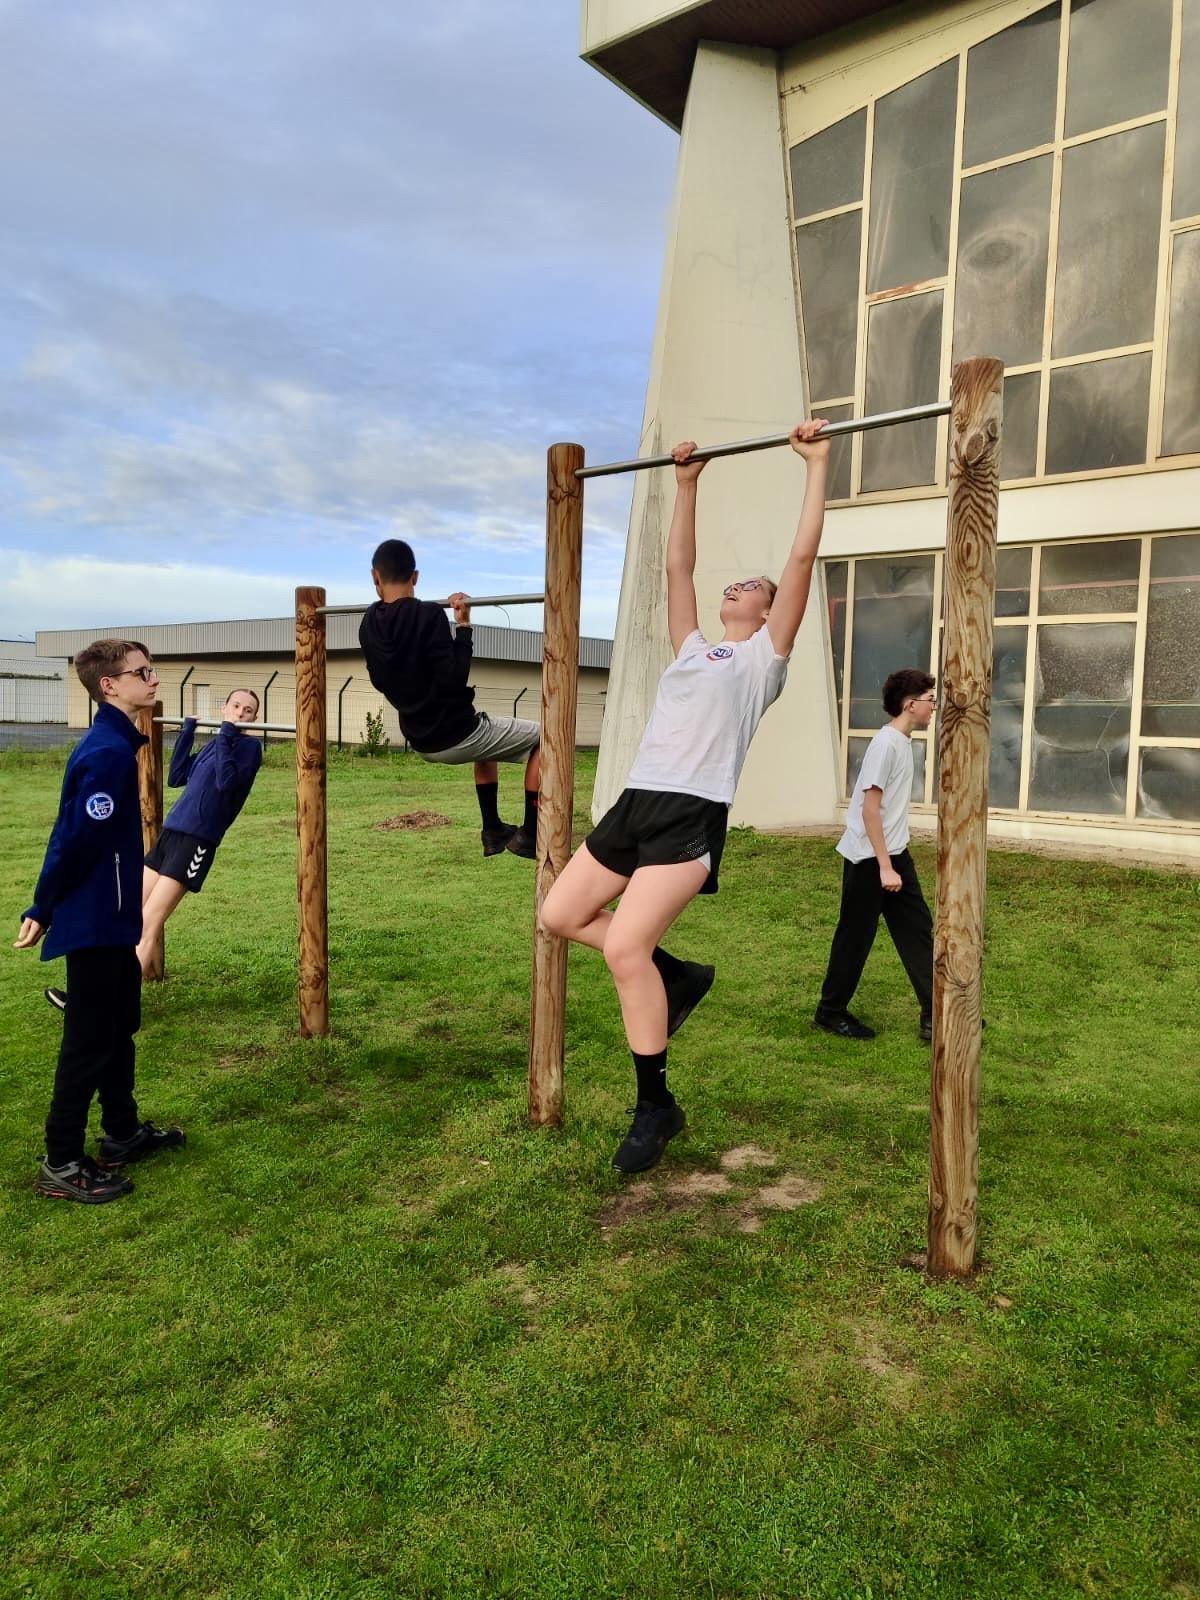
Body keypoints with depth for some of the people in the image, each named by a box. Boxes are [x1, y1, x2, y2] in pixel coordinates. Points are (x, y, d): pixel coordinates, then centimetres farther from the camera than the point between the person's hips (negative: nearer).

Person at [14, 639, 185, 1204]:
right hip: (95, 923, -10)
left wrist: (46, 907, 14)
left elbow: (71, 834, 13)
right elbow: (79, 840, -22)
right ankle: (60, 1164, 13)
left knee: (120, 1027, 19)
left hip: (111, 921, 10)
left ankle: (122, 1133, 34)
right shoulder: (108, 751, -21)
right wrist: (44, 911, -11)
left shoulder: (112, 744, 10)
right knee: (89, 1041, 1)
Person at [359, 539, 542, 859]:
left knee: (486, 737, 38)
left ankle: (493, 831, 35)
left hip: (422, 739, 8)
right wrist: (463, 625, -20)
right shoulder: (428, 614, -21)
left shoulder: (370, 624, 0)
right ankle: (528, 836, 8)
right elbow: (454, 678, -26)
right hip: (455, 734, -7)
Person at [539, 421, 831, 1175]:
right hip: (636, 803, 8)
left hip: (693, 815, -7)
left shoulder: (766, 655, 10)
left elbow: (804, 556, 6)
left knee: (625, 947, -18)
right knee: (561, 915, 8)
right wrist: (687, 484, 37)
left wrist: (817, 465, 10)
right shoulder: (694, 648, 26)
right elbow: (677, 566, 32)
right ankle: (678, 975, 25)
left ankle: (657, 1106, 0)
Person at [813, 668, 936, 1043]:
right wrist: (884, 867, -22)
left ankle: (934, 1016, 13)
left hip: (895, 854, 9)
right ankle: (831, 1012, 19)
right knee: (855, 938, 3)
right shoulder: (886, 744, -18)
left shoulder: (902, 742, 10)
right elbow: (869, 808, -21)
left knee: (918, 931, 8)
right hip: (868, 860, -9)